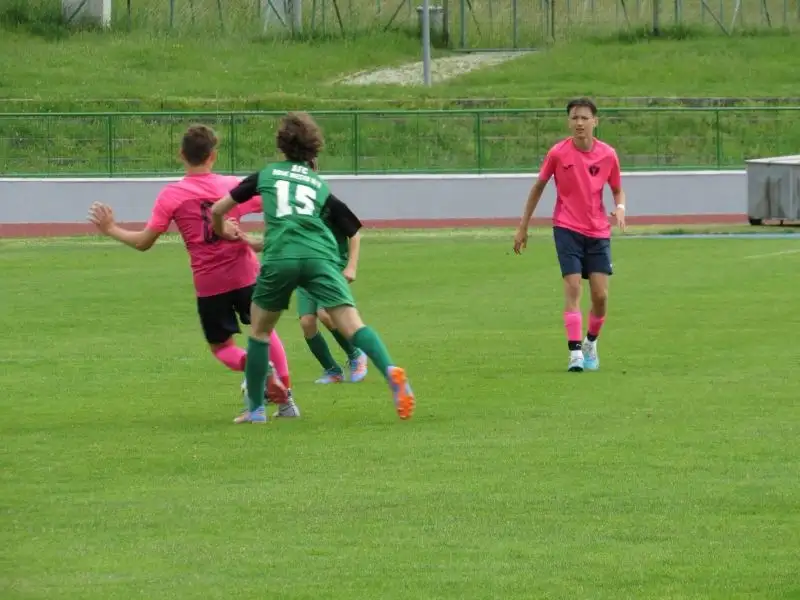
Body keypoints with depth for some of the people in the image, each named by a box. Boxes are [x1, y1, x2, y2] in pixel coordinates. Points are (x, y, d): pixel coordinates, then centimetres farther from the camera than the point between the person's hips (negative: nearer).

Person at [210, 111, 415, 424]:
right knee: (352, 325, -12)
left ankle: (255, 408, 22)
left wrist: (223, 235, 46)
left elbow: (217, 210, 25)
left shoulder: (266, 174, 23)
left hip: (279, 257, 0)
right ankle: (391, 372, -36)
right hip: (320, 255, 0)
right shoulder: (320, 185, 25)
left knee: (259, 331, 20)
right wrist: (349, 267, 39)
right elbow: (354, 231, 23)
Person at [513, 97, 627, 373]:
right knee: (573, 288, -14)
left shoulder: (607, 154, -2)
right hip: (567, 228, -2)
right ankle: (575, 352, -16)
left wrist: (620, 208, -12)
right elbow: (538, 187, 5)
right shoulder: (558, 153, -7)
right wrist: (523, 227, 7)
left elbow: (617, 190, 12)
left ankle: (591, 344, 23)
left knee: (600, 294, -2)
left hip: (598, 231, 2)